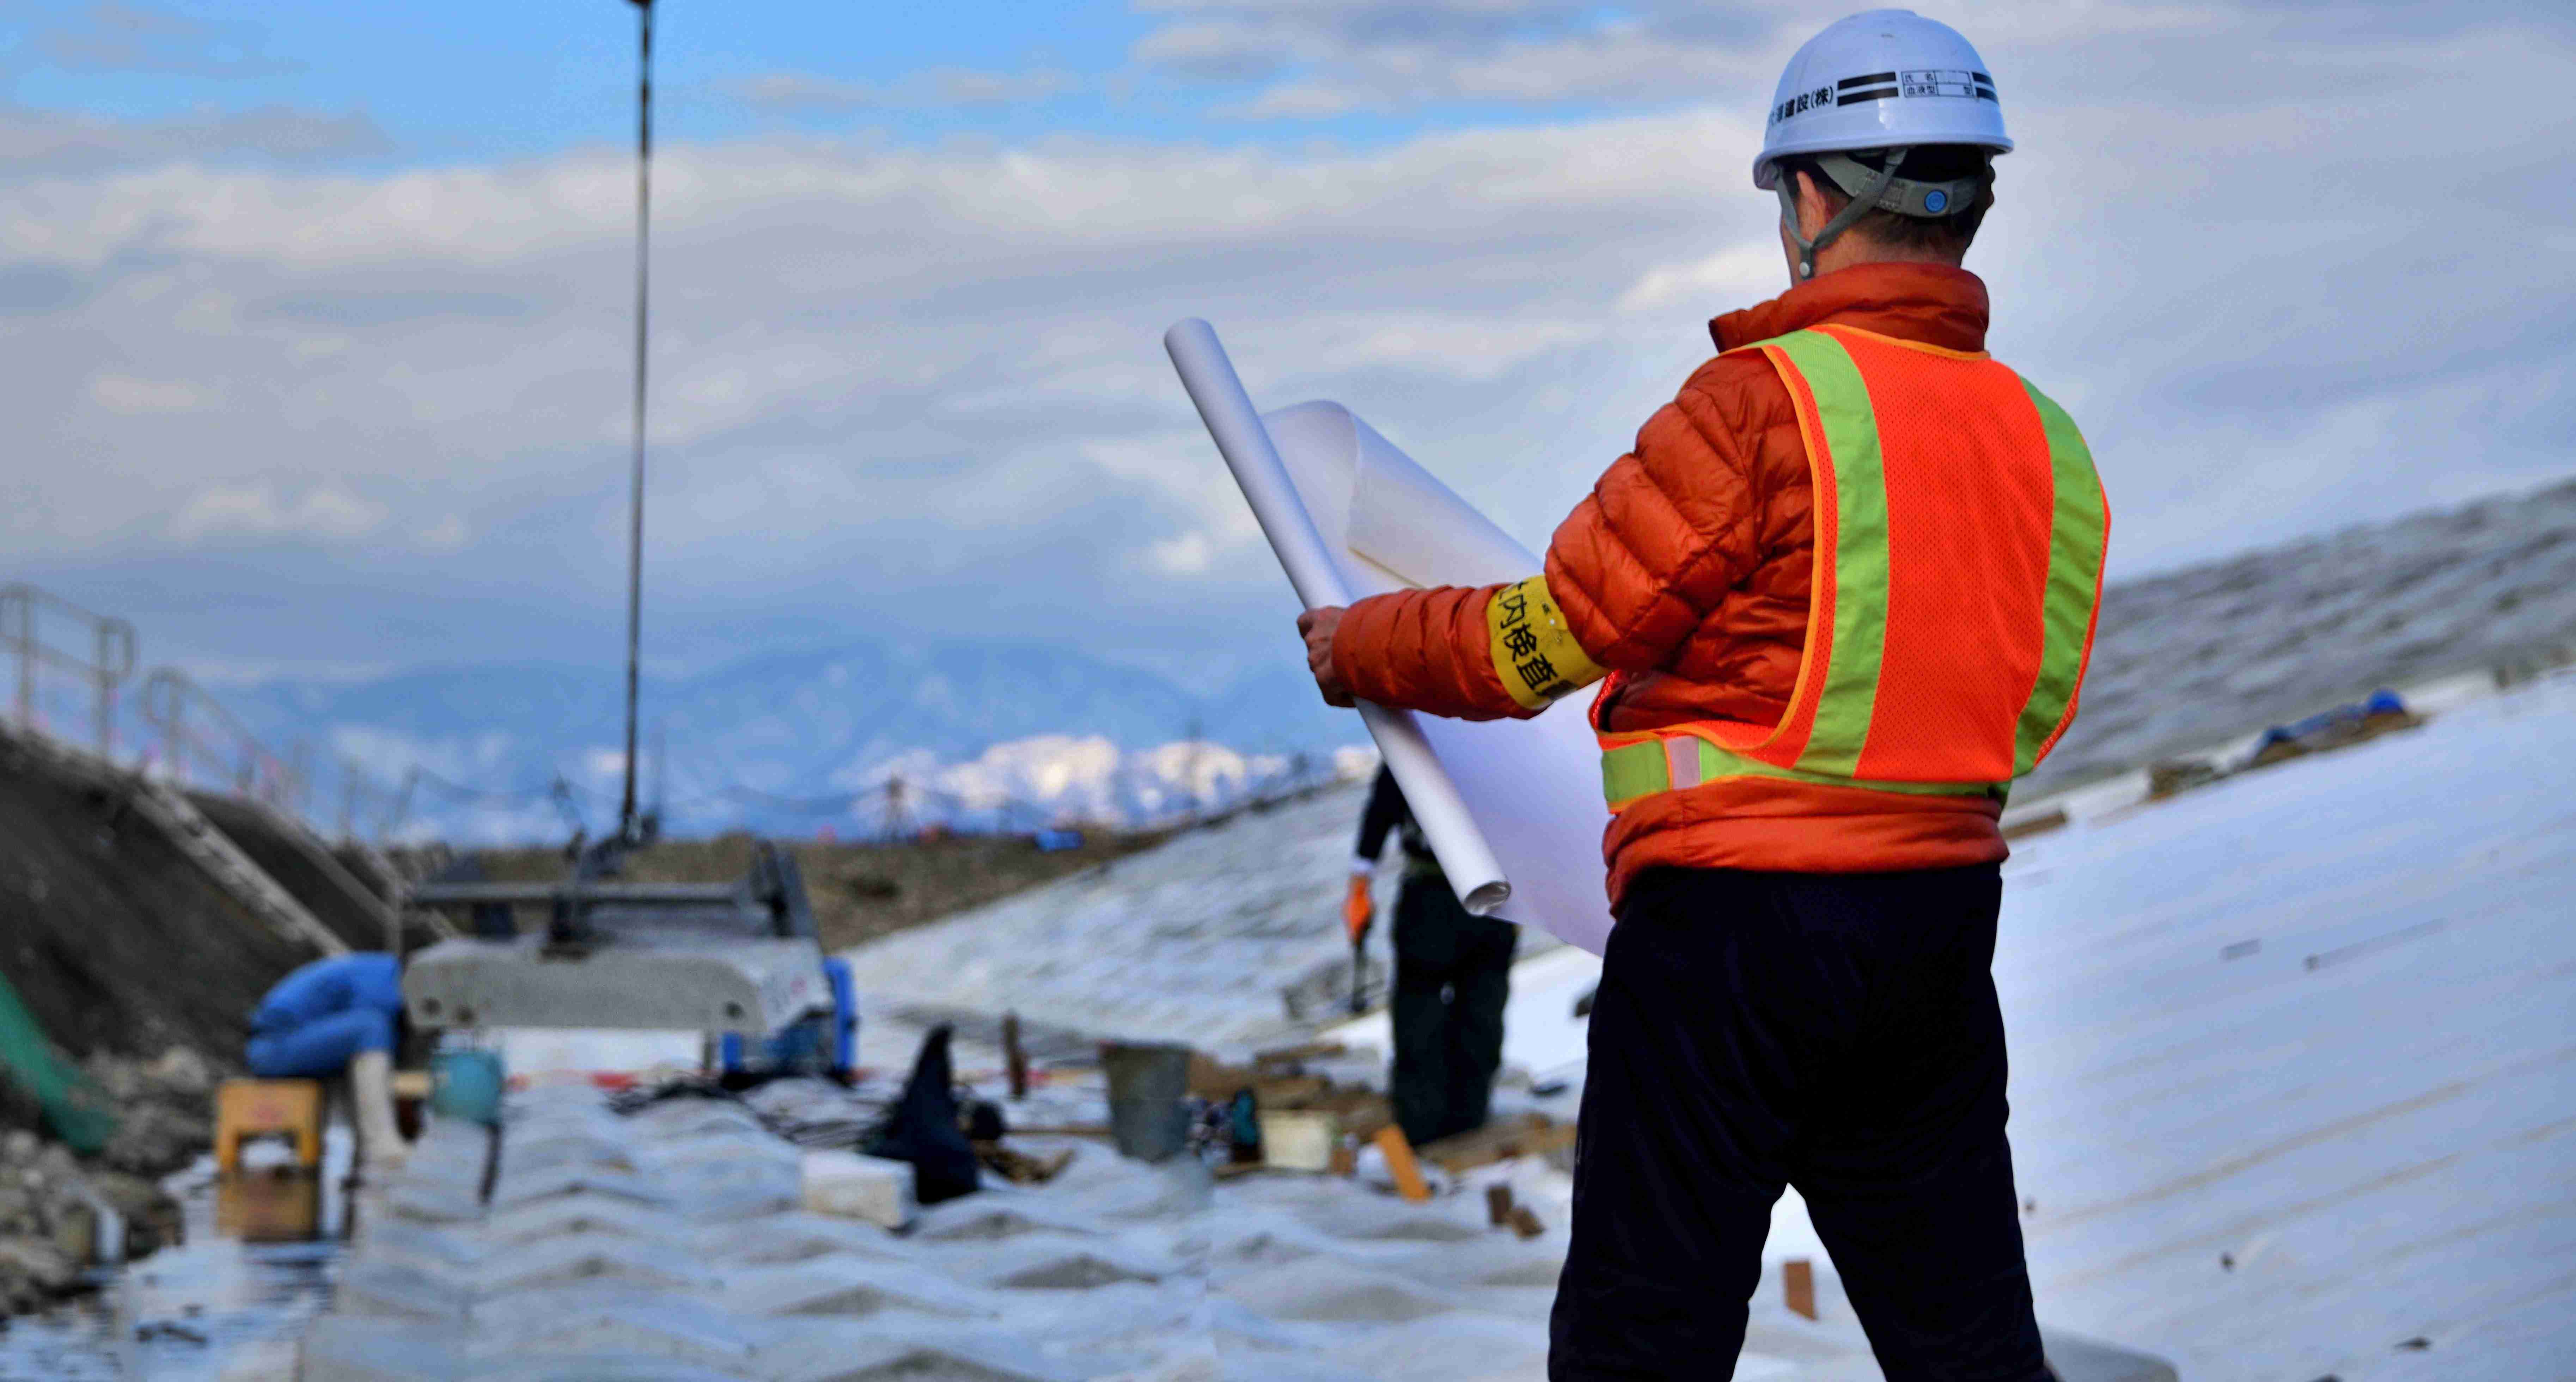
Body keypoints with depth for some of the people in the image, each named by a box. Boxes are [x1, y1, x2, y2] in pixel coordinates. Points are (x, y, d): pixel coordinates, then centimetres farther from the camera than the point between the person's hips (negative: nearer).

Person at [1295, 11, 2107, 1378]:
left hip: (1733, 924, -6)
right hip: (1944, 921, 6)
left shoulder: (1765, 404, -14)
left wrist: (1358, 648, 8)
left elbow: (1551, 636, -9)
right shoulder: (2047, 442, 6)